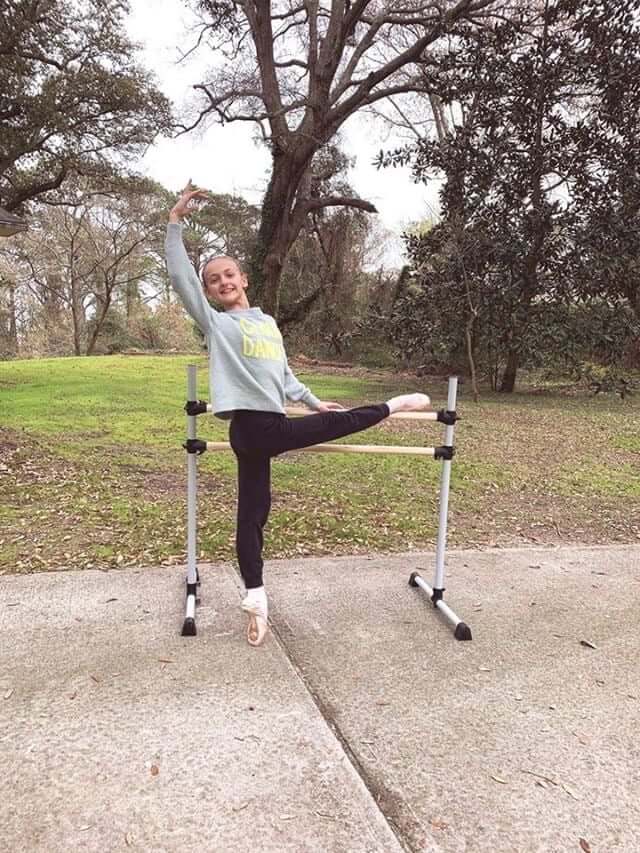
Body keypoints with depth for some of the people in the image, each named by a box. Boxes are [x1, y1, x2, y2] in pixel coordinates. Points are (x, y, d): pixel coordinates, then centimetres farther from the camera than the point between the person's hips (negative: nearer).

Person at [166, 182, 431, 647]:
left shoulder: (269, 322, 22)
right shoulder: (214, 322, 3)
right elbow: (180, 275, -7)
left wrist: (314, 400, 27)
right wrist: (176, 221, -12)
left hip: (274, 424, 7)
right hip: (253, 428, -7)